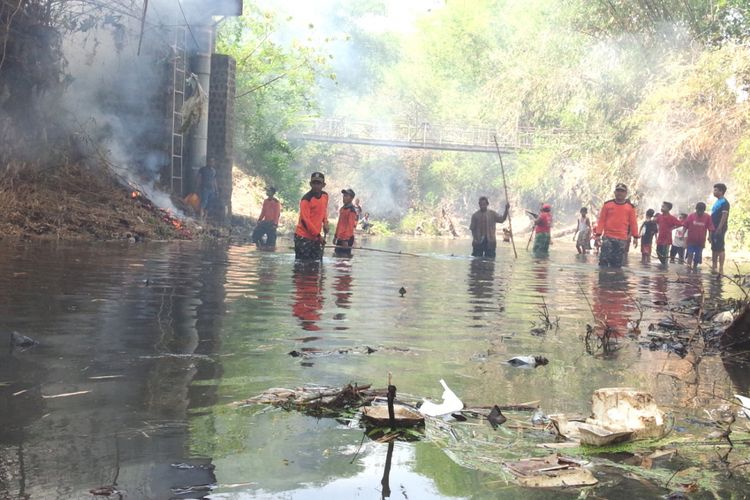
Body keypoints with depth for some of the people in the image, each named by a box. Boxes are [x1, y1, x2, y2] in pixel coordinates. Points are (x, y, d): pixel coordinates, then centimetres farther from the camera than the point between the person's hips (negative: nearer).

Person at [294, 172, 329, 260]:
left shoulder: (325, 195, 7)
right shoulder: (306, 199, -15)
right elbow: (305, 220, -18)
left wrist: (325, 222, 8)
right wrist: (318, 235, -18)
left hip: (316, 237, 7)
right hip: (303, 237, -7)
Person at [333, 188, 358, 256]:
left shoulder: (352, 210, -13)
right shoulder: (342, 209, 15)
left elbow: (350, 226, -18)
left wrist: (346, 239, -22)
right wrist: (335, 236, 21)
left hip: (347, 238, -9)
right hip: (340, 238, 9)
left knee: (344, 256, -8)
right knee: (336, 255, 12)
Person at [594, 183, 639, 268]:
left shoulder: (630, 207, 7)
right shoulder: (607, 204, 5)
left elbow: (633, 223, 7)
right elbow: (601, 220, 5)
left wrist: (635, 237, 3)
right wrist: (598, 234, -2)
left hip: (622, 239, 1)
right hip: (608, 237, -1)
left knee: (617, 262, 4)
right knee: (604, 259, -7)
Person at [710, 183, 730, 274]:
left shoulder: (724, 202, -11)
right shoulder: (717, 201, 17)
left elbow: (724, 216, -19)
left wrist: (719, 228, -23)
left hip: (720, 229, -9)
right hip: (714, 229, 9)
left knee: (720, 249, -9)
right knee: (714, 249, 13)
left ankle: (721, 269, -8)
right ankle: (713, 268, 19)